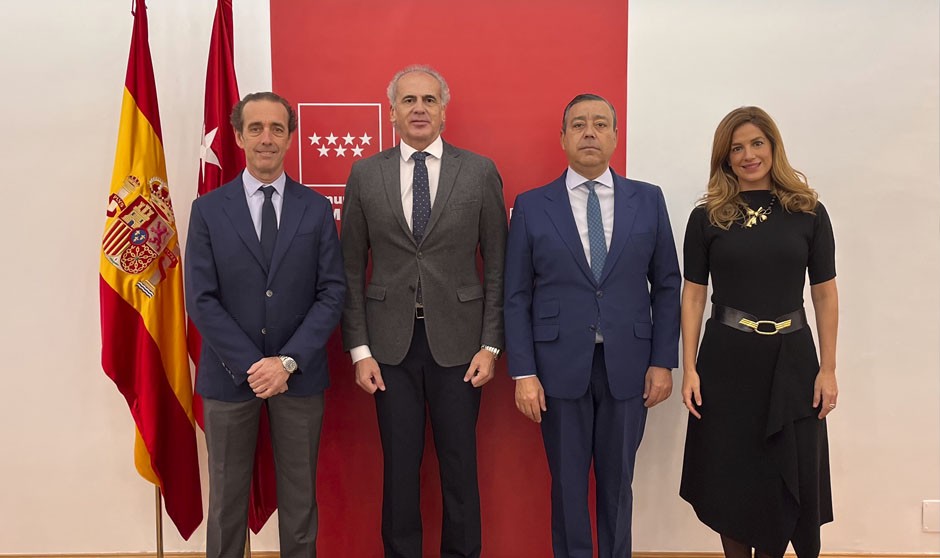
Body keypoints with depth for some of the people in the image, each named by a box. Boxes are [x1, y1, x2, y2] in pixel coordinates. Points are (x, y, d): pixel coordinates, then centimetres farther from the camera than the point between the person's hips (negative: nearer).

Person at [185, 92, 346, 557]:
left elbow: (332, 292, -3)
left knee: (299, 497, 11)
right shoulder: (208, 209, 1)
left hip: (299, 375, 1)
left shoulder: (316, 209, 2)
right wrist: (250, 366, -12)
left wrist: (288, 361, -13)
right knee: (227, 497, 12)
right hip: (229, 375, 0)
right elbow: (201, 300, -4)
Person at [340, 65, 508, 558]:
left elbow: (497, 266, 1)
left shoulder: (480, 172, 0)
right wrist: (359, 349, -1)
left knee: (459, 463, 10)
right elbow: (352, 270, 4)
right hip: (390, 344, 1)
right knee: (399, 466, 11)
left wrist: (490, 345, -4)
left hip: (457, 341, 0)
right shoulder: (365, 175, 3)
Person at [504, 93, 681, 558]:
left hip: (627, 365, 1)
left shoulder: (648, 200, 4)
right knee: (568, 484, 10)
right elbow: (516, 297, -1)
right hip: (560, 366, -1)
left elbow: (666, 285, 6)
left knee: (617, 482, 13)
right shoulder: (531, 206, 1)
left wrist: (663, 361, 1)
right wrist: (523, 372, -6)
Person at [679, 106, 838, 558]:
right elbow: (693, 295, 1)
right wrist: (689, 369, -4)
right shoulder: (707, 217, 1)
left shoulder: (808, 213, 2)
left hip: (791, 358, 1)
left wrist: (828, 369, 0)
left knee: (788, 479, 8)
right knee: (730, 478, 8)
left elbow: (825, 294, 4)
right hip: (726, 359, -1)